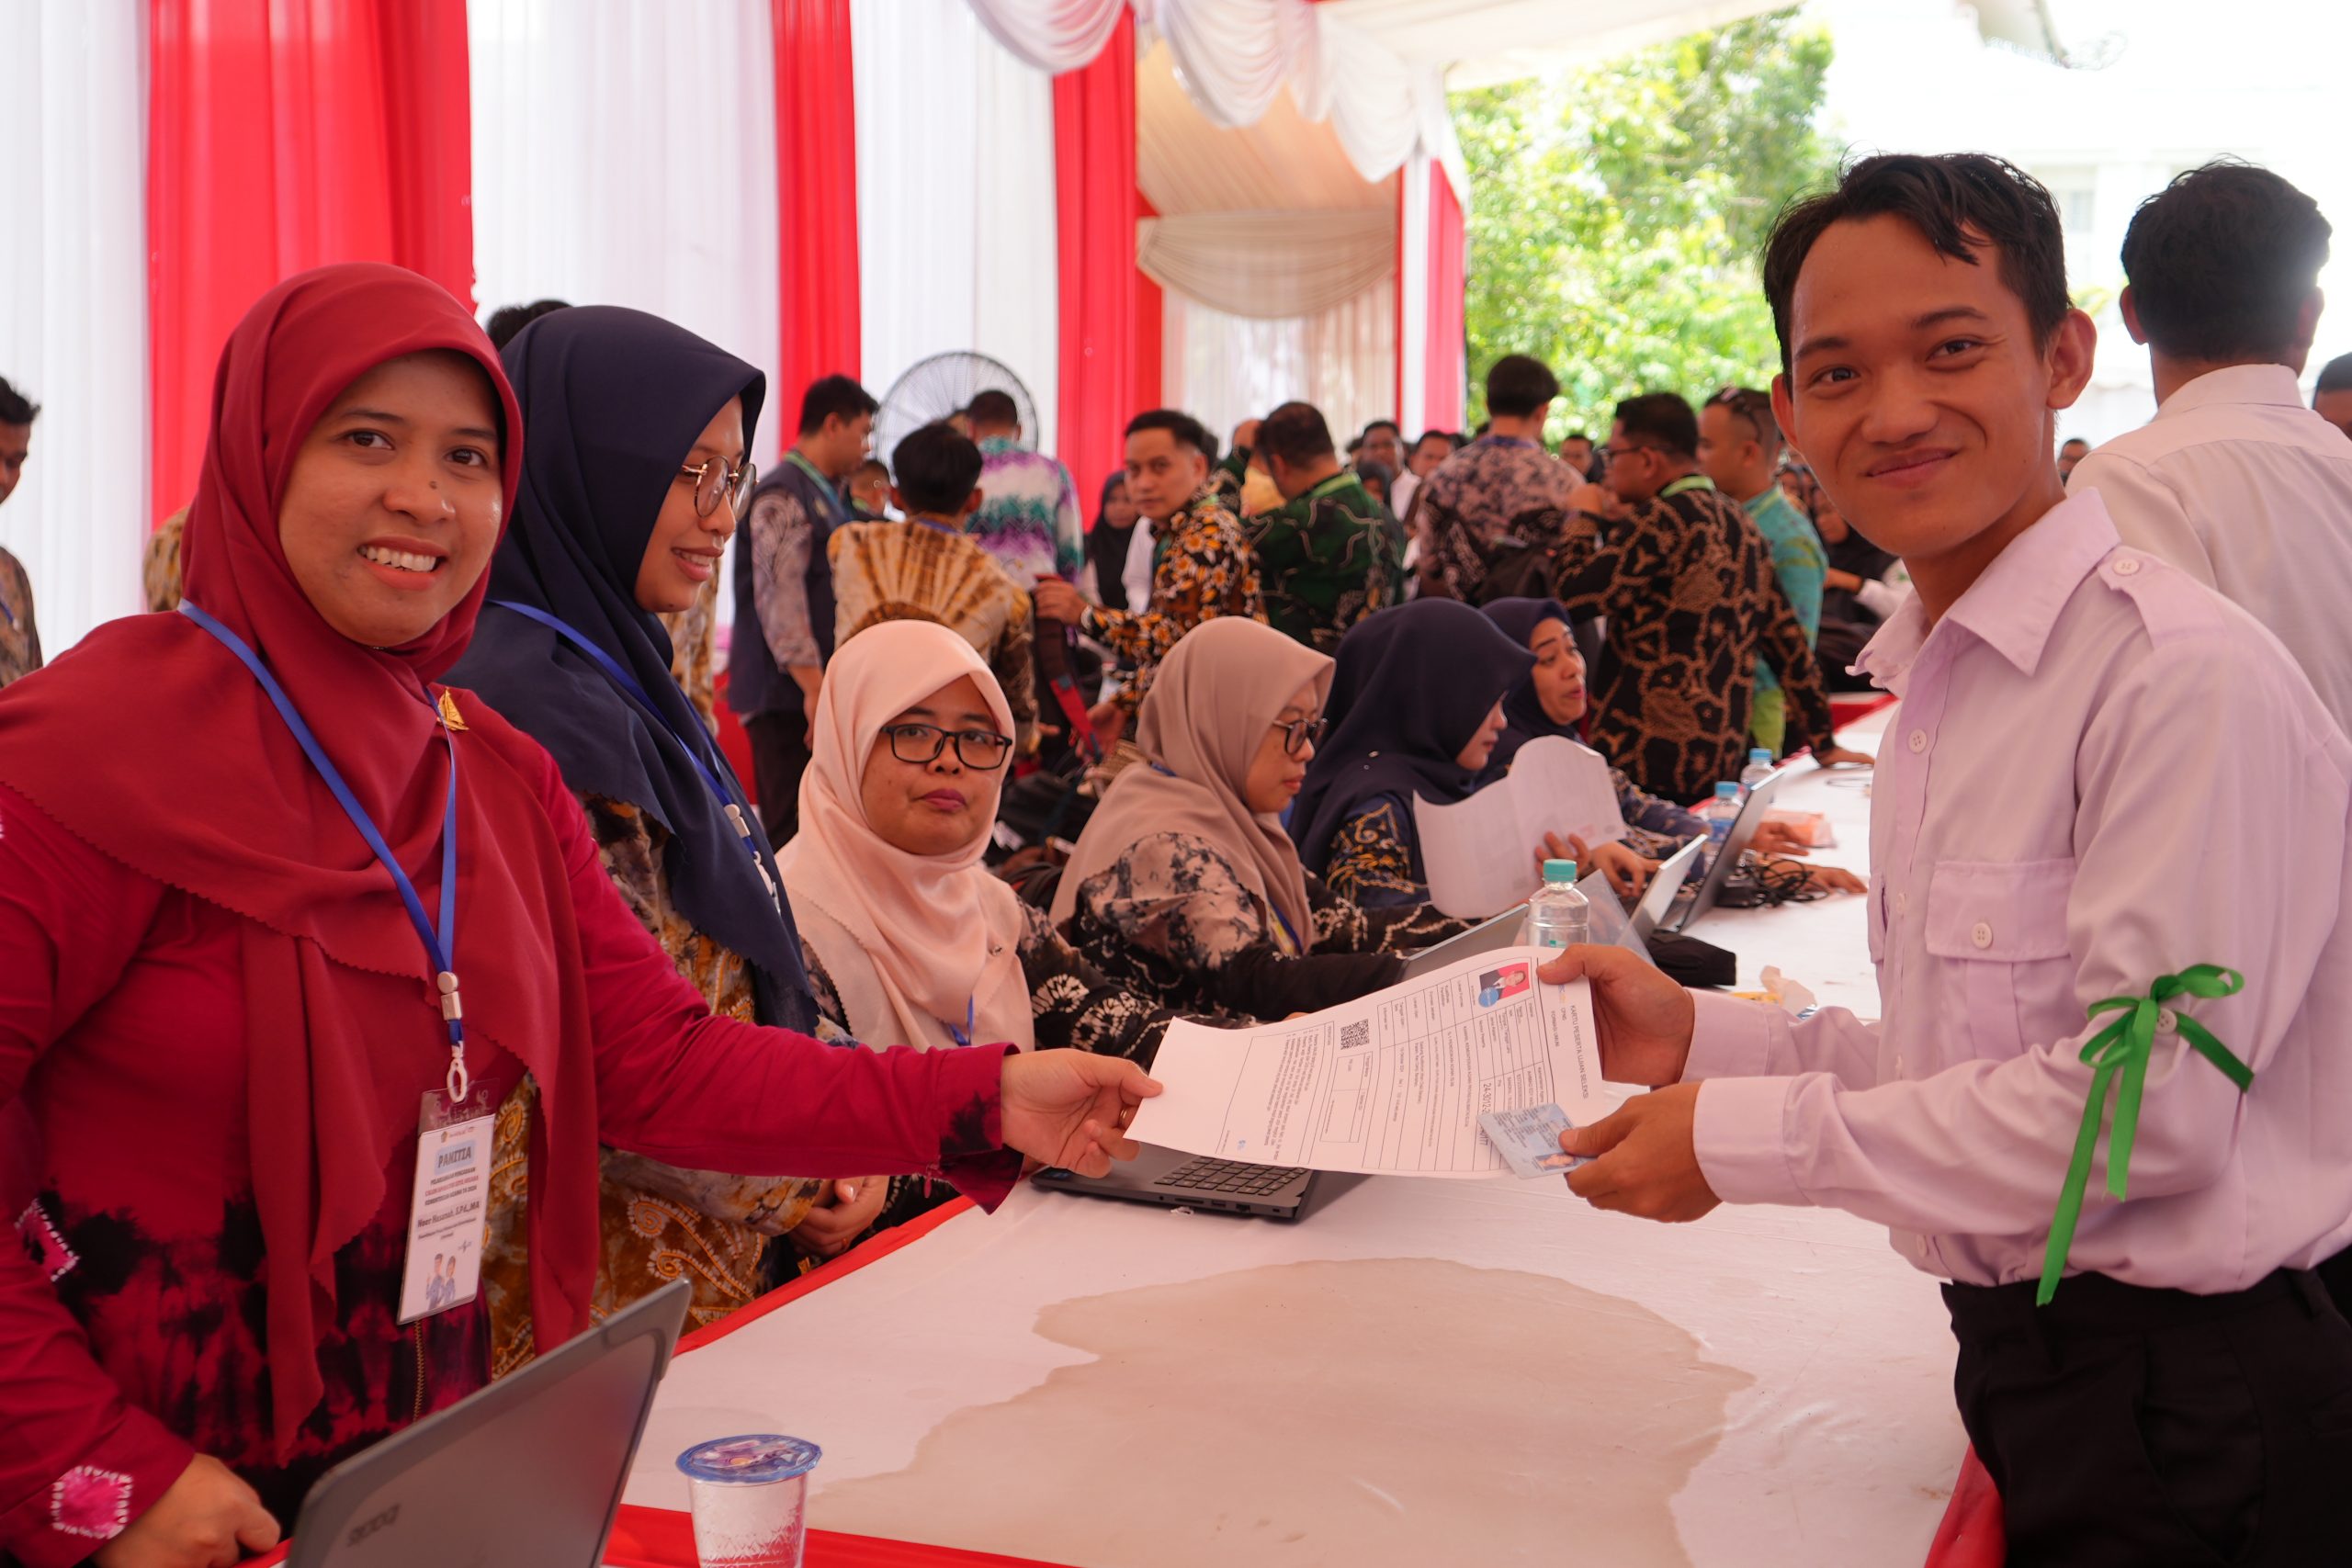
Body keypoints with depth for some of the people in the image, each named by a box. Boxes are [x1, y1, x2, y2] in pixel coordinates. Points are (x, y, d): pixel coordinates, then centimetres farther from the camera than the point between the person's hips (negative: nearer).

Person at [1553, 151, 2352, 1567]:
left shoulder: (2186, 677, -20)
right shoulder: (1938, 681, 10)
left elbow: (2146, 1101, -23)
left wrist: (1743, 1138, -17)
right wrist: (1699, 1036, 3)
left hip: (2189, 1406, -8)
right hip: (2029, 1361, 8)